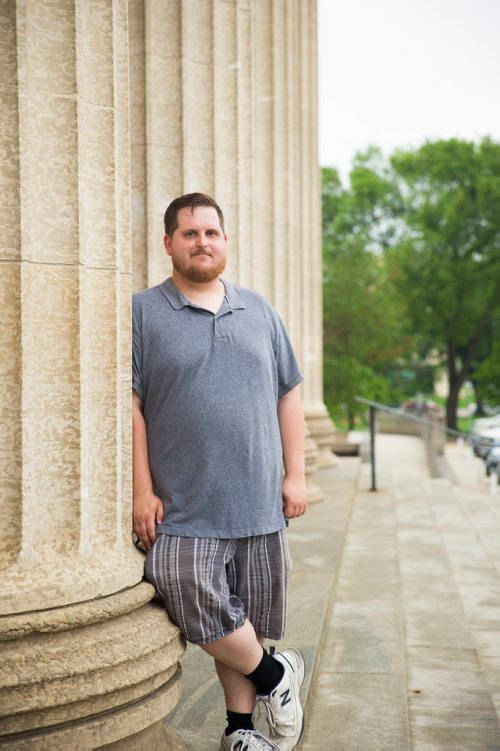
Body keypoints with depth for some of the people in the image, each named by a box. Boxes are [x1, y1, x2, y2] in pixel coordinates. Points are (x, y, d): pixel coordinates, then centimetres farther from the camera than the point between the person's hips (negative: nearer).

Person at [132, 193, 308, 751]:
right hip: (183, 511, -3)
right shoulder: (143, 313, 1)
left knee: (247, 619, 8)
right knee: (196, 602, -13)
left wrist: (295, 474, 6)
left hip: (259, 504, 3)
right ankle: (275, 674, 12)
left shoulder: (259, 312, 13)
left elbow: (288, 395, 14)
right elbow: (129, 404, -4)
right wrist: (142, 490, -10)